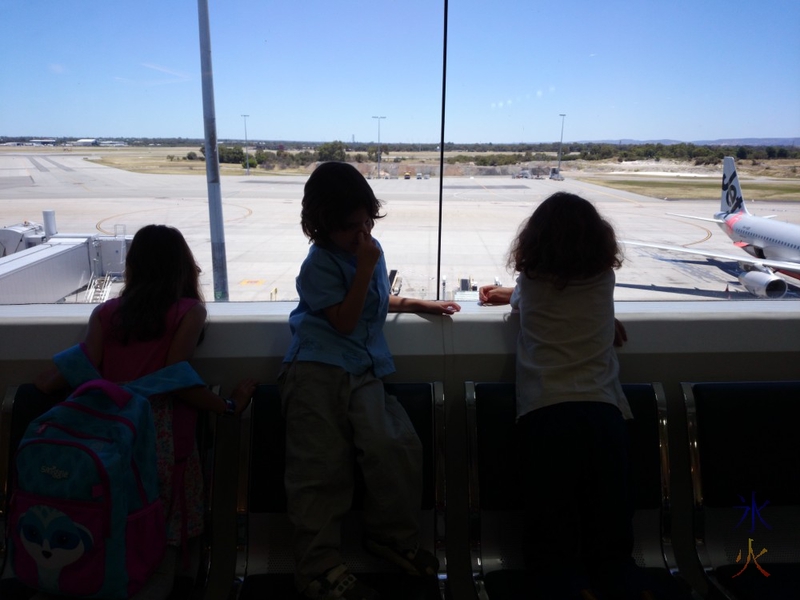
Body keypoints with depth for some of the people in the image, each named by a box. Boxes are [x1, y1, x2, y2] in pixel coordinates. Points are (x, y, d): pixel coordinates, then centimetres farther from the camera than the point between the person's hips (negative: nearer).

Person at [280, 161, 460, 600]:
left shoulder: (371, 249, 17)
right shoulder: (320, 264, -4)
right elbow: (344, 320, -12)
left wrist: (420, 304, 29)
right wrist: (364, 268, -14)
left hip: (362, 371, 6)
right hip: (318, 370, -5)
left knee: (396, 447, -14)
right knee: (322, 468, -5)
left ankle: (390, 533, 11)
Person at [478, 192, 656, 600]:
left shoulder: (530, 281, 10)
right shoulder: (604, 277, 15)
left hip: (542, 414, -1)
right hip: (602, 412, 2)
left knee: (551, 539, 4)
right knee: (611, 539, 11)